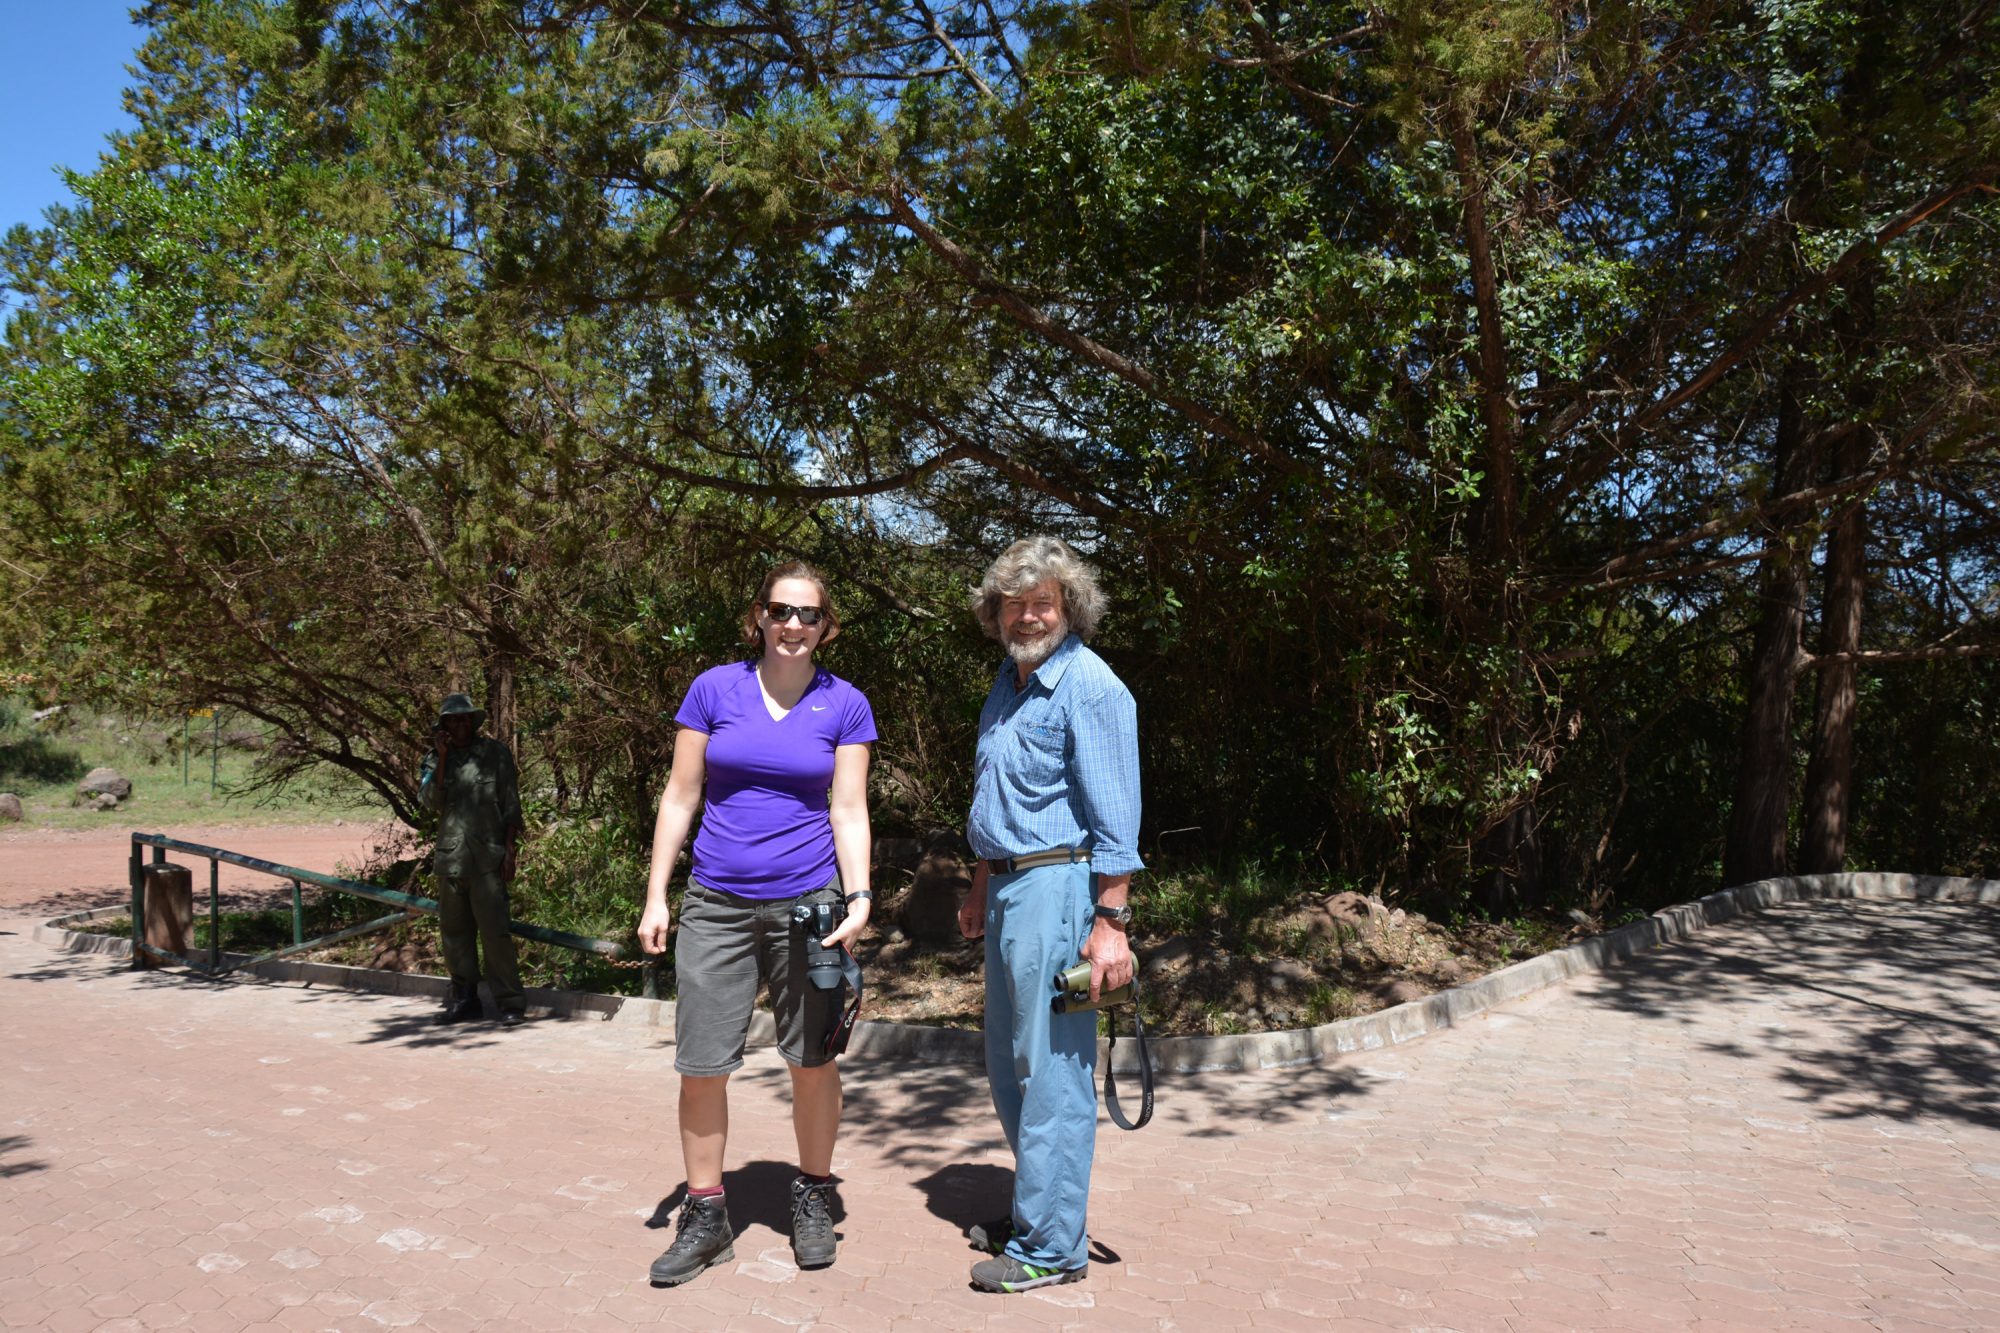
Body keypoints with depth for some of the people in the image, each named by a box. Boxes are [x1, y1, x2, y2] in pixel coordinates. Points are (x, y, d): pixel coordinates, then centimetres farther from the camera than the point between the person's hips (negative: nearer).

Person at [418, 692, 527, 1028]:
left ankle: (510, 1003, -5)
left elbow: (511, 805, 3)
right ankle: (463, 998, 21)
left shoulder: (496, 754, 4)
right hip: (450, 857, 4)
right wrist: (442, 758, -7)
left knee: (494, 930, -9)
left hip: (487, 858, -4)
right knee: (454, 930, 9)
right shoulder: (435, 759, 12)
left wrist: (510, 850, -4)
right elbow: (430, 801, -1)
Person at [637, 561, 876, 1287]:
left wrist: (859, 896, -14)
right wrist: (654, 897, 1)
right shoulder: (714, 689, 0)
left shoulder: (844, 704, -1)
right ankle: (705, 1215, 21)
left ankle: (813, 1199, 29)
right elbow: (681, 797, 3)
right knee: (701, 1063, 3)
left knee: (813, 1059, 9)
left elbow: (849, 810, -1)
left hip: (806, 905, 0)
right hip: (716, 904, 1)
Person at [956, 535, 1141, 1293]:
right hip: (1010, 889, 10)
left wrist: (1110, 922, -21)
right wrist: (981, 892, 24)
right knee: (1009, 1065, 17)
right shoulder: (1009, 684, 15)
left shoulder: (1088, 687, -13)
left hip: (1058, 888, -9)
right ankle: (1035, 1210, 31)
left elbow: (1115, 817, -17)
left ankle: (1052, 1246, 8)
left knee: (1052, 1069, -3)